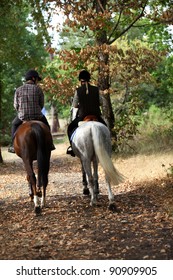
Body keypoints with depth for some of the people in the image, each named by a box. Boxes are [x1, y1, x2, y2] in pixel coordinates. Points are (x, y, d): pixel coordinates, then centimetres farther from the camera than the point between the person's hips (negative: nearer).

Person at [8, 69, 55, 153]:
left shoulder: (18, 90, 1)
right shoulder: (38, 89, -2)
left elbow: (16, 105, 3)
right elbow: (41, 104, 1)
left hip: (22, 116, 1)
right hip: (37, 116, -1)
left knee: (14, 124, 32)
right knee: (46, 125, 30)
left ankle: (13, 146, 24)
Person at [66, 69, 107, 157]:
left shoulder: (78, 90, -6)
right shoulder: (96, 89, 0)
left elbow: (74, 105, -1)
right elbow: (100, 103, 7)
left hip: (82, 116, -2)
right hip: (96, 115, 2)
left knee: (70, 128, 20)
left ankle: (72, 146, 8)